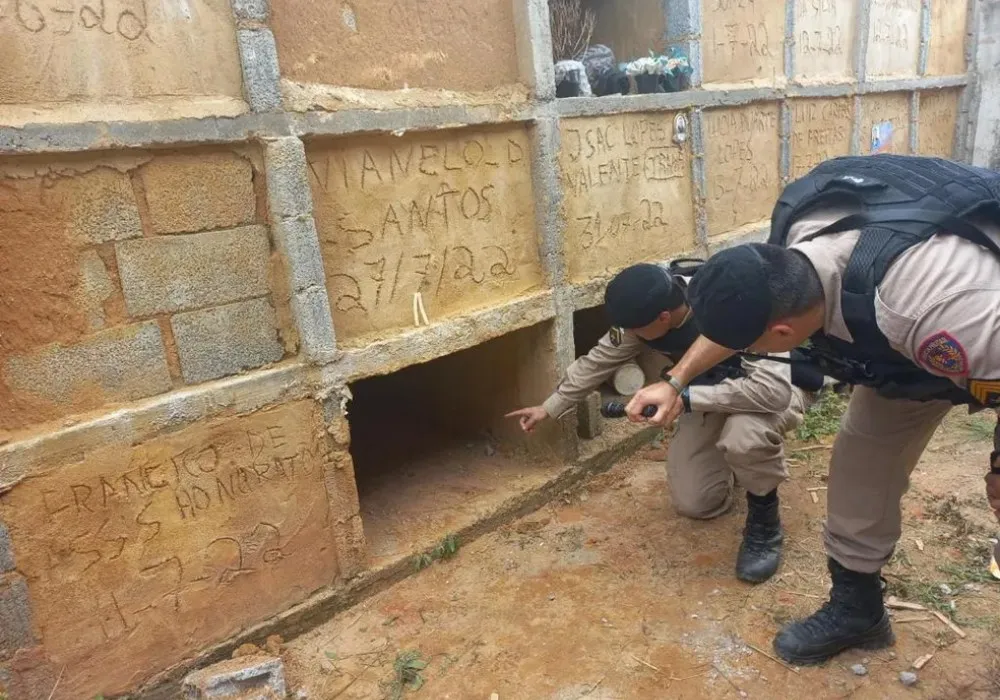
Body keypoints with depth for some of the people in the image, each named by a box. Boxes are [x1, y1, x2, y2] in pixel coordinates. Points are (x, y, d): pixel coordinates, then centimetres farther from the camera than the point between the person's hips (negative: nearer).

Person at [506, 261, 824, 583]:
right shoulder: (647, 310, -19)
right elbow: (599, 360, -4)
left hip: (779, 385, -5)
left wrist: (682, 396, -45)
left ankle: (764, 518, -11)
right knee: (693, 503, -4)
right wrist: (549, 408, 3)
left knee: (744, 433, -40)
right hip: (716, 393, 6)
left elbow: (773, 388, -46)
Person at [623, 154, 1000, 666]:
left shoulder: (923, 303, -47)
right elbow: (739, 309, -3)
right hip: (916, 340, 6)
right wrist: (676, 381, -1)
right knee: (861, 456, 5)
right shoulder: (796, 249, -25)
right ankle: (855, 607, 23)